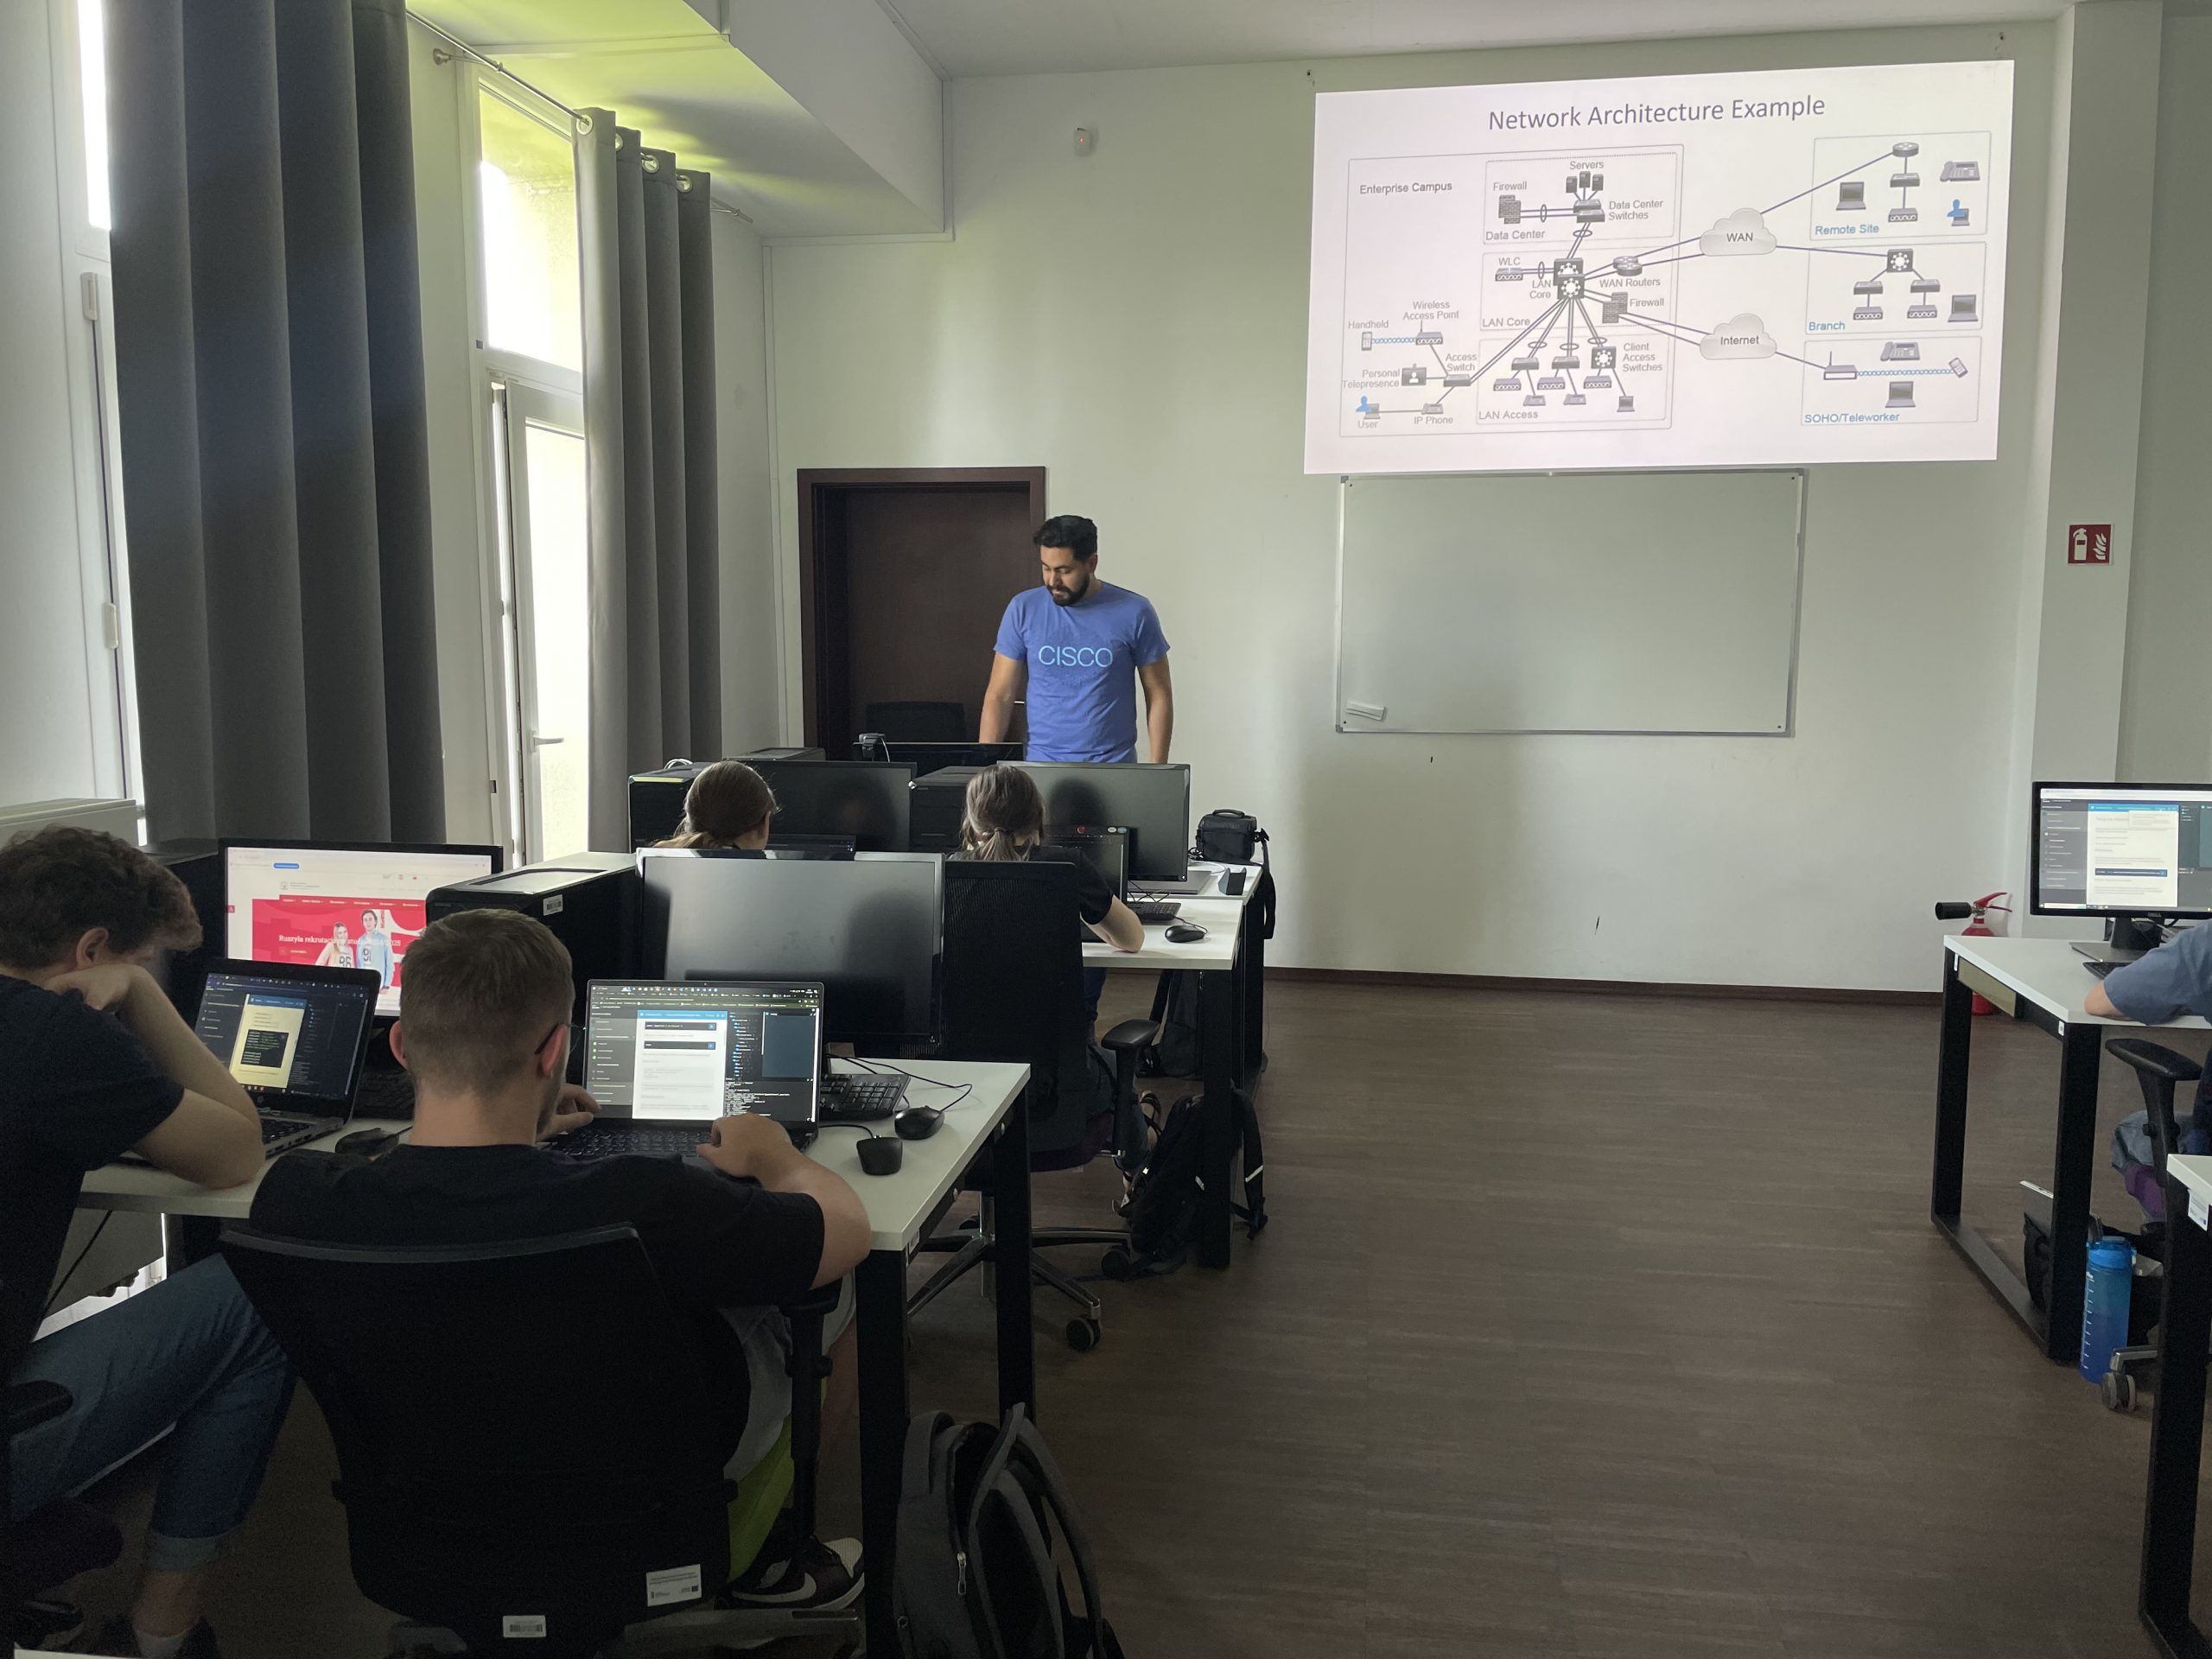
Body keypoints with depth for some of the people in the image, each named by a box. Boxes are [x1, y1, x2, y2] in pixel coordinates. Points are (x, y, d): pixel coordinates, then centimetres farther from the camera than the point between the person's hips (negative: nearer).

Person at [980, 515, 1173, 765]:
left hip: (1113, 771, -1)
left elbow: (1159, 695, 1)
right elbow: (999, 696, 1)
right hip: (1040, 765, 1)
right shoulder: (1023, 609, -1)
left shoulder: (1133, 613, -5)